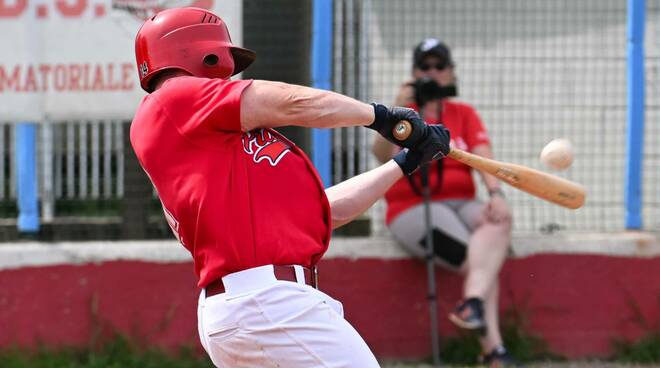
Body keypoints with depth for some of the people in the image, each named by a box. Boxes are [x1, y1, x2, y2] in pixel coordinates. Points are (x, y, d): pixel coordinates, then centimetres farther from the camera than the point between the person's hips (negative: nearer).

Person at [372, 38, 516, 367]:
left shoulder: (464, 114, 17)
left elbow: (483, 156, 0)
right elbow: (383, 155, -14)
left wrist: (496, 194, -20)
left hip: (461, 203, 3)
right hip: (412, 209, -3)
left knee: (499, 219, -32)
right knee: (474, 258, -30)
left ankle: (474, 301, -49)